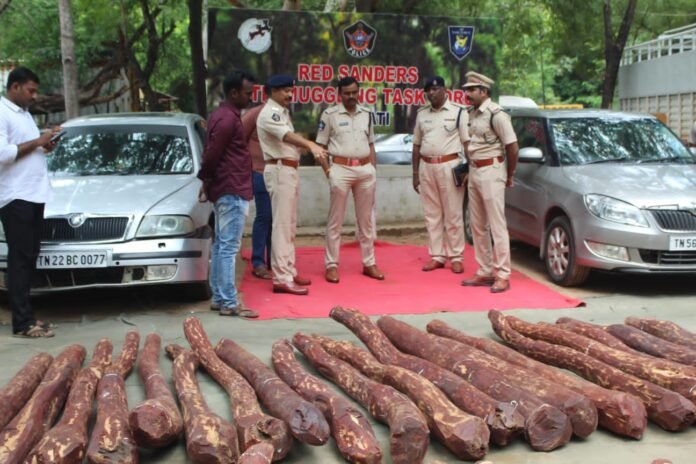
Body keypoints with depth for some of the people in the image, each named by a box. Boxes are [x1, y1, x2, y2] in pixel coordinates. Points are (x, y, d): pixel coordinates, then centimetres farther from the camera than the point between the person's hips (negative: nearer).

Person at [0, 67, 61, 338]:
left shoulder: (23, 113, 19)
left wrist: (45, 147, 7)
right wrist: (37, 142, -15)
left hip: (34, 194, 9)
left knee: (29, 257, 10)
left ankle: (25, 316, 16)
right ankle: (23, 322, -5)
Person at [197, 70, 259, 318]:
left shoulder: (223, 114, 17)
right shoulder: (228, 118, -16)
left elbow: (212, 153, 18)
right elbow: (212, 154, -19)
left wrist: (208, 180, 14)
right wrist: (206, 177, -3)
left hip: (225, 189, 11)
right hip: (233, 191, -11)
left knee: (221, 245, 13)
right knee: (229, 247, -8)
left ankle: (219, 298, 19)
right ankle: (229, 303, -5)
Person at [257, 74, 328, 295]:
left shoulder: (281, 111, 18)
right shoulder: (270, 113, -15)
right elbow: (287, 135, -34)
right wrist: (310, 145, -50)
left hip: (289, 171, 10)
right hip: (280, 171, -10)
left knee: (289, 225, 14)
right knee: (282, 225, -12)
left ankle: (289, 271, 21)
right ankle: (282, 278, -12)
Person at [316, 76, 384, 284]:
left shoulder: (367, 114, 10)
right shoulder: (330, 114, -2)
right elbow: (321, 145, 0)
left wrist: (373, 169, 9)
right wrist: (327, 170, -7)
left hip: (365, 170, 4)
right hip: (341, 169, -4)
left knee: (366, 219, 11)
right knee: (335, 220, 2)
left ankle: (369, 263, 20)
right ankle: (331, 265, 9)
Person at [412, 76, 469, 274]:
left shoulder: (458, 112, -2)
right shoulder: (422, 114, 11)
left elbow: (468, 143, -3)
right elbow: (416, 145, 14)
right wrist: (415, 173, 10)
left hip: (449, 166, -4)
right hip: (426, 167, 5)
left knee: (453, 215, 0)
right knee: (432, 215, 8)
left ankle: (456, 257, 7)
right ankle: (437, 256, 15)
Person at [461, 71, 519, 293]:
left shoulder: (496, 114, -14)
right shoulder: (473, 114, 11)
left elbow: (512, 147, -14)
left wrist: (509, 175, -4)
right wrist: (469, 169, 11)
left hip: (491, 172, -9)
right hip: (474, 171, 9)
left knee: (497, 225, -5)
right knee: (478, 226, 11)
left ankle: (502, 276, 0)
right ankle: (485, 272, 20)